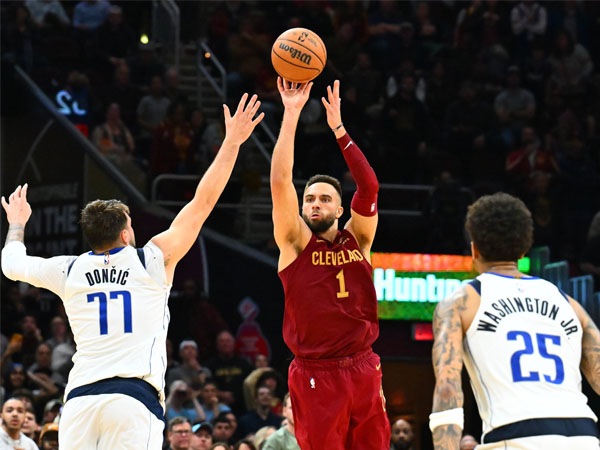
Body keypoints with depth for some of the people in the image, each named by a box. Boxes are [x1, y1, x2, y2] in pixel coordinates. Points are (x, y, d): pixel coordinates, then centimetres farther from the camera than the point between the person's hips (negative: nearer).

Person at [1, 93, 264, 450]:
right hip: (134, 397, -3)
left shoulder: (68, 272, 15)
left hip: (81, 397, 3)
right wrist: (232, 142, 19)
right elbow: (203, 202, 13)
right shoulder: (153, 260, 9)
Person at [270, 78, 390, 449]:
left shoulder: (357, 240, 10)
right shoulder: (295, 243, 3)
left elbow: (369, 187, -4)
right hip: (315, 375, -3)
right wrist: (292, 114, -12)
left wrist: (338, 129, -7)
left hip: (363, 372, 3)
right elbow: (281, 181, -8)